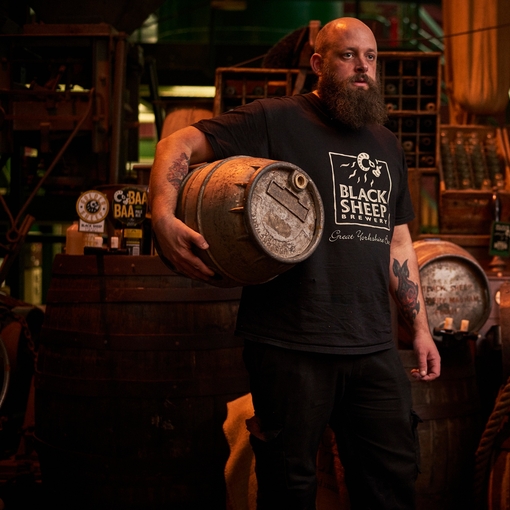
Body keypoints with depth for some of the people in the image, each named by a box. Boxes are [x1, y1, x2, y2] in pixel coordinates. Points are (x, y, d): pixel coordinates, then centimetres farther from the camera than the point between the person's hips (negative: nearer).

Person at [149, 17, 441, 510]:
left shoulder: (387, 145, 18)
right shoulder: (275, 119, -3)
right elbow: (180, 143, -9)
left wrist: (420, 326, 18)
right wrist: (163, 216, -28)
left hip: (374, 346, 6)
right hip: (291, 344, -6)